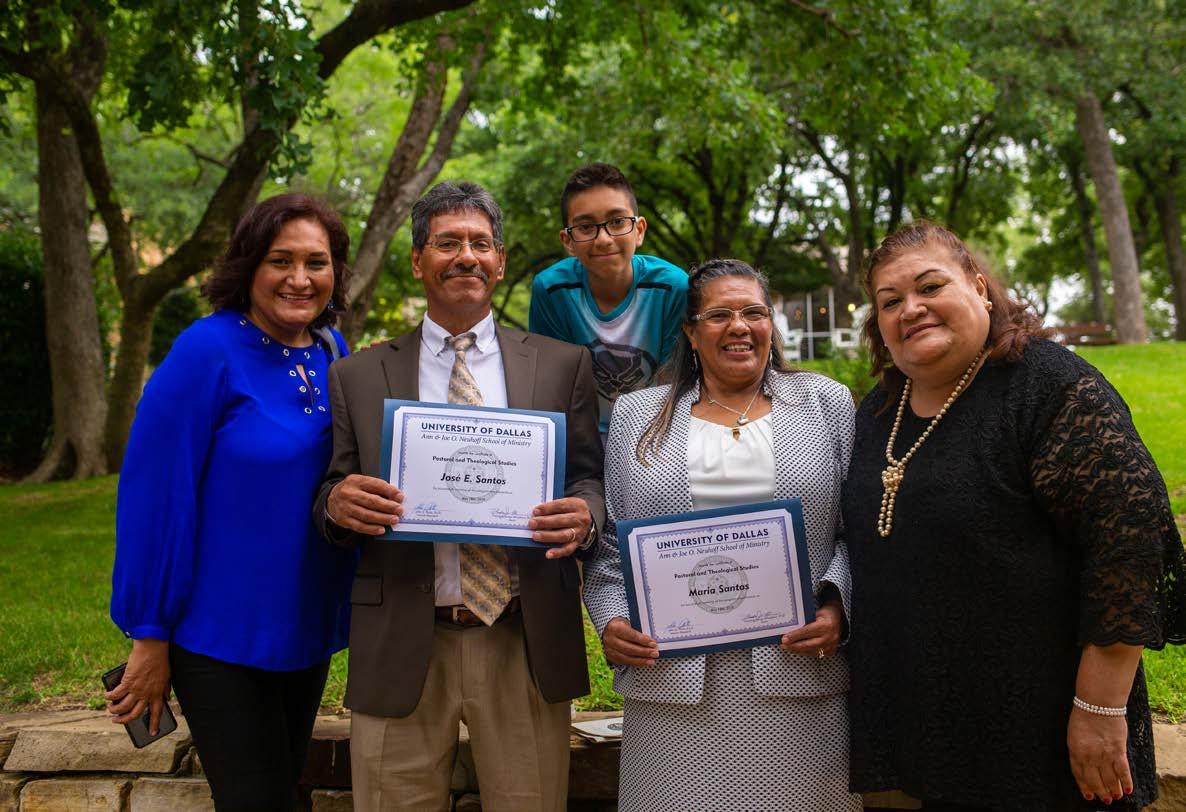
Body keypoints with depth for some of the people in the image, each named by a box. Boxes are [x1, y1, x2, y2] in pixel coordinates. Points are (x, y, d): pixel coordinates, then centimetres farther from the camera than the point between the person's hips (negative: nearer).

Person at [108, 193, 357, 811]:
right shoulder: (208, 352, -17)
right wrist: (150, 638, -13)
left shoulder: (332, 350, 2)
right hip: (222, 638, -6)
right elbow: (155, 494, -16)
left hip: (309, 625, 6)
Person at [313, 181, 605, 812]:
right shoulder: (358, 377, 8)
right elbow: (333, 496, 8)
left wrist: (584, 515, -15)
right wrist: (338, 501, -16)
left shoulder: (563, 365, 8)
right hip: (401, 650, 0)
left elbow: (591, 480, 8)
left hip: (527, 646, 0)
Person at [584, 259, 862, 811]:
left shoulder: (826, 404, 10)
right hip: (673, 680, 1)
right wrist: (611, 619, -5)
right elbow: (610, 542, 10)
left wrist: (835, 605, -10)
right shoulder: (637, 415, 12)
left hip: (798, 670, 0)